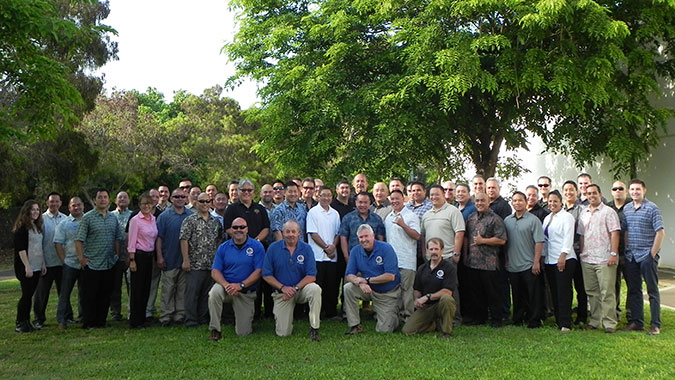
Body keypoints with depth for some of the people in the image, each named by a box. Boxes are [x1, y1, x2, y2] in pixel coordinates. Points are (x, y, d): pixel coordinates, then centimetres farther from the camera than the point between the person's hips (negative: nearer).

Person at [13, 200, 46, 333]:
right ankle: (20, 324, 6)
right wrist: (27, 266, -19)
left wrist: (43, 263, 16)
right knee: (26, 294, -4)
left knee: (30, 295, 9)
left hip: (36, 267, 7)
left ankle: (27, 322, 15)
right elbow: (20, 248, -15)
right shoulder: (22, 227, -10)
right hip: (26, 268, -7)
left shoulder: (37, 227, 14)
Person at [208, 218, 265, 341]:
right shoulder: (223, 247, 2)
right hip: (226, 287, 1)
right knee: (214, 292, -35)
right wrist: (226, 284, -22)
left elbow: (258, 271, -10)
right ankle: (215, 330, -17)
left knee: (243, 333, -2)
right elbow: (215, 271, -2)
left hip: (246, 292, -1)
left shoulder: (257, 246, -5)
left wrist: (240, 285, -21)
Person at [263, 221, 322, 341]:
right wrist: (283, 288, -16)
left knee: (315, 289, -35)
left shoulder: (306, 249, -6)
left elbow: (311, 276, -10)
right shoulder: (273, 248, -5)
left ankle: (314, 328, -19)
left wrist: (295, 288, -20)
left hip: (301, 289, 0)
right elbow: (266, 275, -4)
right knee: (283, 333, -6)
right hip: (282, 292, 0)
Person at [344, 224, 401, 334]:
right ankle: (355, 326, -11)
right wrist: (360, 283, -30)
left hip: (388, 293, -3)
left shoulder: (386, 248, -17)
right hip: (369, 290, 4)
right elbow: (349, 275, -8)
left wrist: (367, 280, -24)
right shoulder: (355, 251, -4)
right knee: (348, 288, -24)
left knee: (384, 330, -6)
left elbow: (390, 276, -22)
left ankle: (393, 313, 29)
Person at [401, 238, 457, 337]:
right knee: (406, 331, -11)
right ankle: (436, 324, 14)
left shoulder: (449, 268, -7)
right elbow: (417, 290, 15)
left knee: (446, 298, -40)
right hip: (425, 307, 4)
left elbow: (448, 291, -17)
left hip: (440, 304, -4)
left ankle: (446, 331, -17)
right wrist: (417, 299, -7)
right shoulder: (422, 269, 10)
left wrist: (427, 297, -19)